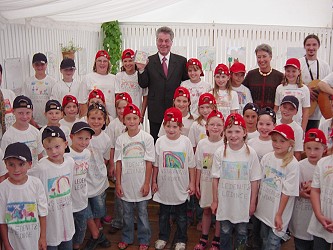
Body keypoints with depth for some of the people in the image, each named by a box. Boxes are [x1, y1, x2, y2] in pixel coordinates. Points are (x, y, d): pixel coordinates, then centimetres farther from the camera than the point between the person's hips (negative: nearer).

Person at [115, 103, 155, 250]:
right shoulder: (120, 139, -2)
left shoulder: (147, 138, -8)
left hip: (141, 184, -2)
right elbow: (119, 162, 1)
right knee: (127, 213, 16)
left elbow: (149, 162, -7)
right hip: (126, 184, 2)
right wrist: (118, 183, 0)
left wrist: (147, 183, -9)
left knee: (142, 213, 10)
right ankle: (127, 238, 34)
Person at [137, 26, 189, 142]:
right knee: (155, 141, 8)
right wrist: (141, 70, -13)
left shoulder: (181, 61, 6)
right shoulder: (148, 61, 4)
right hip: (155, 111, 0)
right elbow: (143, 85, 1)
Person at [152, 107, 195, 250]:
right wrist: (154, 182, 4)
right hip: (164, 187, 1)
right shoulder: (160, 141, -6)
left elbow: (191, 165, -3)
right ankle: (163, 237, 38)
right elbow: (156, 164, 2)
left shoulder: (186, 141, -9)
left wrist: (192, 183, -2)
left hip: (181, 188, -1)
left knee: (181, 216, 14)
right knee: (163, 215, 18)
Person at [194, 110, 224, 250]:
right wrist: (197, 185, 3)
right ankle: (204, 239, 30)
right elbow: (199, 167, 3)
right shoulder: (202, 144, -3)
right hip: (205, 182, 3)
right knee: (206, 210, 15)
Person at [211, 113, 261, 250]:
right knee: (225, 232, 16)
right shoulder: (220, 152, -9)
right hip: (225, 202, 1)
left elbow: (254, 180, -4)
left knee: (242, 233, 15)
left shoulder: (251, 153, -11)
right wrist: (215, 201, 2)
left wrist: (252, 203, -1)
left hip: (243, 202, 0)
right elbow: (215, 178, -2)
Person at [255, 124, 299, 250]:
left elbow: (287, 192, -15)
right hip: (264, 209, 4)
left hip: (278, 212, -4)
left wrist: (279, 215, -13)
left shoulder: (292, 164, -18)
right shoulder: (266, 158, -4)